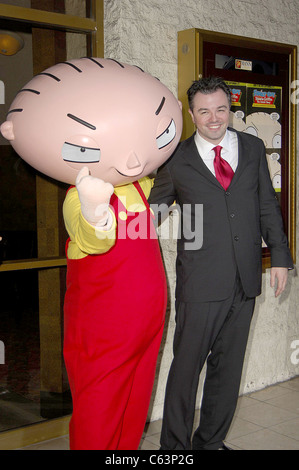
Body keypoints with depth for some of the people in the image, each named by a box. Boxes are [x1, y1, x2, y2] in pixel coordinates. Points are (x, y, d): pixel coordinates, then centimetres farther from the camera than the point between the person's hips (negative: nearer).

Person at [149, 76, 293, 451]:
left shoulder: (253, 148, 9)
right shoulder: (177, 159, 0)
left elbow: (267, 205, 12)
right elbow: (153, 211, 8)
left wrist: (280, 256, 8)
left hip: (245, 280, 4)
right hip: (200, 282, -3)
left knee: (228, 367, 14)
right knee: (186, 367, 2)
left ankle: (211, 441, 31)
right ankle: (175, 446, 21)